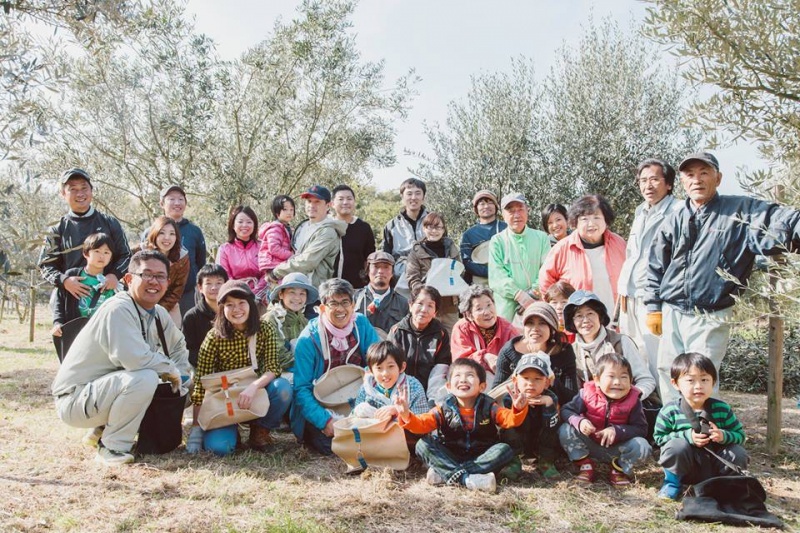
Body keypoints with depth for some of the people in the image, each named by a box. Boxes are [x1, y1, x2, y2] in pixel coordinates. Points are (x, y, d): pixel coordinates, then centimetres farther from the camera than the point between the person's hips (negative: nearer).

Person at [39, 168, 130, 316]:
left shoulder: (109, 223, 9)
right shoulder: (57, 231, 8)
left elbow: (125, 255, 10)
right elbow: (46, 265, 6)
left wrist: (115, 274, -11)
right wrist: (64, 280, -15)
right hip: (69, 299, 0)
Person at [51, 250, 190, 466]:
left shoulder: (159, 314, 4)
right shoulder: (117, 310, -23)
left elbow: (178, 345, 19)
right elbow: (135, 358, -34)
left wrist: (180, 378, 2)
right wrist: (171, 371, -18)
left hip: (104, 388, 9)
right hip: (74, 398, -9)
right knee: (145, 378, -31)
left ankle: (100, 431, 18)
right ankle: (112, 446, -11)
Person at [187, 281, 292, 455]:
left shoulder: (265, 330, -10)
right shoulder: (214, 337, -14)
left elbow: (273, 368, -17)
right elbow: (201, 382, -13)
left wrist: (253, 386, -38)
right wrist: (196, 429, -17)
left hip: (257, 395, 2)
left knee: (282, 387, -29)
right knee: (218, 445, -27)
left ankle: (260, 429, -2)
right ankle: (231, 429, 11)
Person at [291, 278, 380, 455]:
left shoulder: (361, 324, -6)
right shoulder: (308, 339, -16)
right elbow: (301, 388, -15)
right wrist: (324, 420, -26)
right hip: (320, 406, -2)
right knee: (331, 444, -24)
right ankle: (310, 432, 8)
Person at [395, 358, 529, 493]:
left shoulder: (488, 407, -1)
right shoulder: (444, 410, -2)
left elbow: (510, 419, -13)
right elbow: (422, 423, -12)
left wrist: (518, 409, -36)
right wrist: (406, 416, -33)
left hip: (482, 458, 0)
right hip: (450, 458, 0)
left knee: (505, 450, -27)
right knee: (422, 445, -20)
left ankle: (445, 474, -30)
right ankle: (466, 479, -36)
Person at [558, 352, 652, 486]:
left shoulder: (633, 400, -14)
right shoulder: (587, 394, -16)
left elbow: (641, 429, -16)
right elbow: (566, 411, -11)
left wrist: (617, 431, -32)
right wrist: (579, 421, -33)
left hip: (617, 449, 0)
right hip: (590, 445, 0)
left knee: (642, 447, -27)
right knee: (565, 430, -23)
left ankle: (619, 469, 3)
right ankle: (585, 464, 0)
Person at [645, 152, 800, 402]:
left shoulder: (741, 211, -1)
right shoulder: (674, 221, 10)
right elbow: (656, 266, 13)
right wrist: (653, 308, 9)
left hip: (710, 318, -4)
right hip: (670, 313, 5)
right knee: (667, 373, 11)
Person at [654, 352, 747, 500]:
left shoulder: (722, 409, -7)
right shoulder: (670, 411, -15)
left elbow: (740, 434, -1)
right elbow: (659, 437, -10)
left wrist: (724, 436, -25)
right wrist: (687, 436, -24)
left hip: (714, 466, 3)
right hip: (684, 465, -3)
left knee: (738, 455, -21)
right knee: (677, 445, -34)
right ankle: (673, 481, -3)